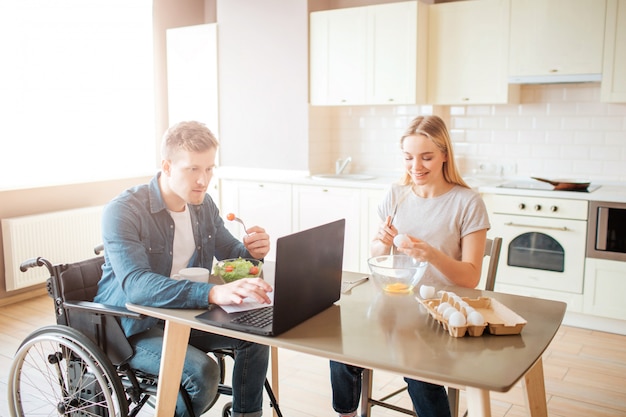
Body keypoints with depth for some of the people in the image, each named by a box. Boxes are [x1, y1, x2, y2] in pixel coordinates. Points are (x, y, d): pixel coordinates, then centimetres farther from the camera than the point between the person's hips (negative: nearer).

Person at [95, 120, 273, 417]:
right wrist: (214, 293, -51)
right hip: (132, 327, -6)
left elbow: (232, 254, 10)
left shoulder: (203, 204, 0)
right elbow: (136, 285, -37)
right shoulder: (122, 212, -23)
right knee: (202, 372, -28)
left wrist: (252, 252, -16)